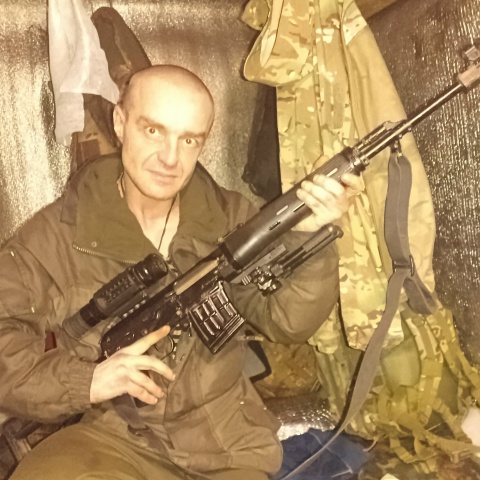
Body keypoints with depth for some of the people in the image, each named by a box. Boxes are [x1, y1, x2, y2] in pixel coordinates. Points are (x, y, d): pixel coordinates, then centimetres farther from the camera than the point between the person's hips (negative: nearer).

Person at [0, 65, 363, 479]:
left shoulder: (230, 219, -1)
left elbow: (285, 320, -11)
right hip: (114, 440, -2)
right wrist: (86, 381, -22)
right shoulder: (54, 236, -9)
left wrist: (308, 235, -28)